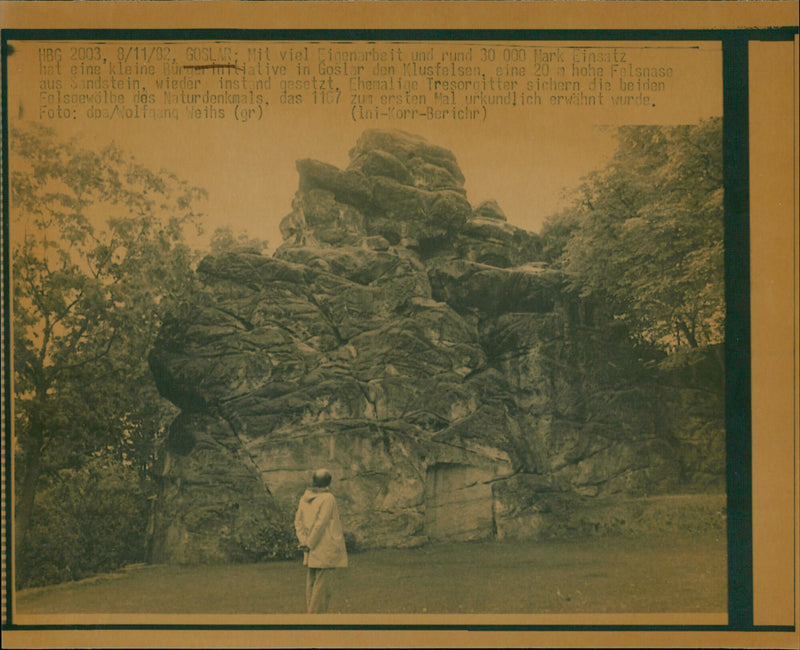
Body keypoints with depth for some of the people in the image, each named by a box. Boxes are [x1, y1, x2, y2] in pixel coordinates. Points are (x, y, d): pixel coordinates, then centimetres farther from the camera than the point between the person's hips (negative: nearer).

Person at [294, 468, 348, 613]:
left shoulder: (305, 498, 7)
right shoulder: (328, 499, -13)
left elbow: (298, 521, 4)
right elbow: (320, 523, -17)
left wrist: (304, 542, 0)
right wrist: (310, 543, -9)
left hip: (311, 552, 7)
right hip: (326, 549, -7)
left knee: (311, 583, 12)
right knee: (323, 585, -3)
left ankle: (311, 612, 16)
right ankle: (316, 614, -4)